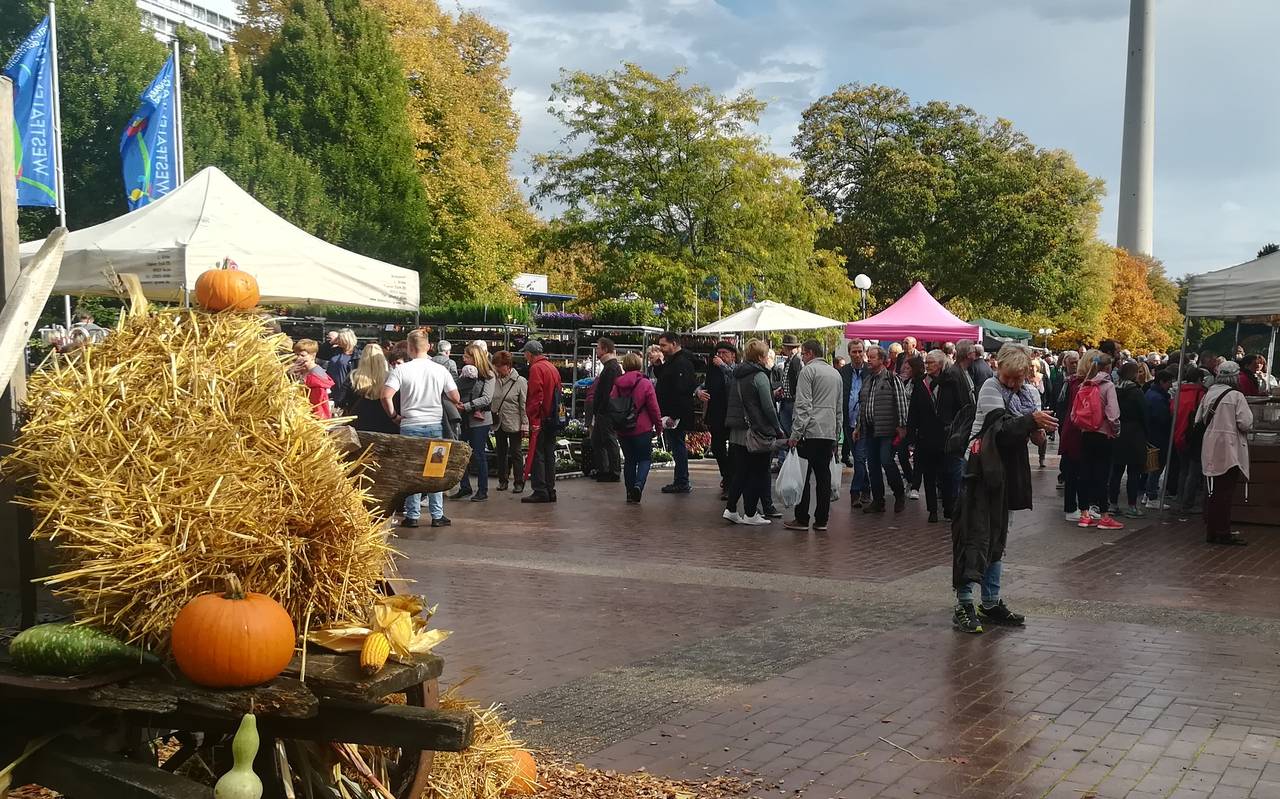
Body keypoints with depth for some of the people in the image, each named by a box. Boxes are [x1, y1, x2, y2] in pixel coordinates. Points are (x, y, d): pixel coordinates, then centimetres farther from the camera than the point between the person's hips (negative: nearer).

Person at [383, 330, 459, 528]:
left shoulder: (402, 369, -8)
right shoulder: (440, 370, -2)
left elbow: (386, 395, -17)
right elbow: (455, 398, 0)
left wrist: (394, 416, -2)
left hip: (410, 425, -2)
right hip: (435, 425, 2)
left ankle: (412, 515, 8)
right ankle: (437, 515, 11)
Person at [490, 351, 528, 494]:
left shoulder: (520, 381, -9)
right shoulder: (494, 380, 1)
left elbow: (524, 405, -8)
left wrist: (525, 424, -11)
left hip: (514, 424, -4)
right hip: (498, 423, 4)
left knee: (515, 453, 2)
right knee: (501, 453, 14)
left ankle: (519, 482, 10)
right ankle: (502, 480, 24)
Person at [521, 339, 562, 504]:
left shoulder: (536, 368, -11)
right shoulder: (553, 368, 15)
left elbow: (535, 397, -18)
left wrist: (533, 419, -16)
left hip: (540, 420, -8)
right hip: (553, 420, 8)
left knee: (536, 455, -5)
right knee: (549, 455, 12)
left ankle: (540, 491, -6)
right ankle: (550, 491, 15)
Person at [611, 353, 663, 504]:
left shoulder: (617, 384, 2)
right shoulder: (645, 384, -8)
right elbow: (653, 407, -7)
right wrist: (658, 425, 5)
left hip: (622, 430, 4)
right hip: (642, 429, -3)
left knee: (629, 460, 13)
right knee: (645, 459, 7)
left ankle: (630, 493, 12)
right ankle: (638, 484, -17)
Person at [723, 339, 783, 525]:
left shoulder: (738, 376, 11)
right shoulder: (760, 376, -12)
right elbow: (768, 407, -13)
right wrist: (778, 430, -4)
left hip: (737, 431, 7)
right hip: (757, 431, -7)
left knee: (740, 471, 12)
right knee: (758, 473, 2)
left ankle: (730, 508, 8)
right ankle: (750, 514, 5)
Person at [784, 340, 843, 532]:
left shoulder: (808, 370, -4)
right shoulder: (836, 373, 20)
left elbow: (803, 405, -11)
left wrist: (795, 434, -11)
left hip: (811, 431, -7)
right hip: (830, 433, 7)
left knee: (803, 476, -3)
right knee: (824, 476, 7)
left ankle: (802, 519, -3)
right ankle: (821, 520, 7)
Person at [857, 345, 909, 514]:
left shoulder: (892, 378, -5)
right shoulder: (867, 380, 16)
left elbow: (901, 402, -9)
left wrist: (901, 426, -13)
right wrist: (859, 426, 20)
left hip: (887, 430, -7)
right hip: (870, 430, 7)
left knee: (886, 461, -13)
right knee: (872, 465, 7)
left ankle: (900, 495, 6)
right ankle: (877, 501, 14)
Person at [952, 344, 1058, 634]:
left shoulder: (1029, 394, 11)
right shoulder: (990, 388, -9)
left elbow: (1036, 430, 6)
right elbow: (1001, 428, -23)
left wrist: (1039, 431, -17)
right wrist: (1031, 420, -37)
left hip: (1006, 473, 7)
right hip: (982, 471, -7)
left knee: (996, 539, 13)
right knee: (975, 536, -9)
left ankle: (991, 604, 21)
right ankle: (964, 605, -7)